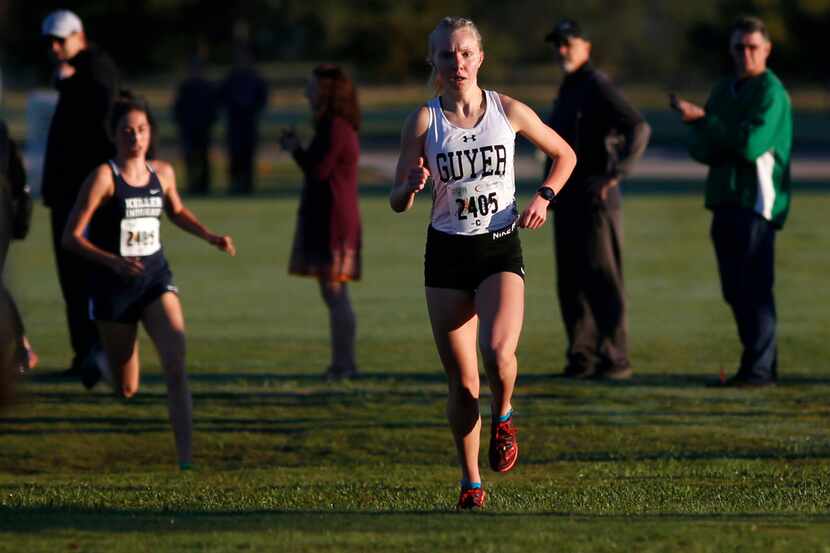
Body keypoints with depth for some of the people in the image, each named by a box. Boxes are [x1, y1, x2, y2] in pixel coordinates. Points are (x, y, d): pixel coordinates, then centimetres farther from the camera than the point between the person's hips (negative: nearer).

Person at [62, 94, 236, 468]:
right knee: (126, 390, 7)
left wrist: (210, 237, 9)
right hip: (114, 284, -3)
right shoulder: (104, 176, -14)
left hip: (156, 279, 3)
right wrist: (113, 262, -28)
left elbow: (177, 212, 25)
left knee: (176, 362, -19)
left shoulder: (162, 173, 3)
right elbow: (71, 237, -14)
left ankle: (186, 458, -22)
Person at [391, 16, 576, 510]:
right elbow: (397, 203, -2)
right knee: (462, 381, 1)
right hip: (447, 251, 1)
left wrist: (543, 198, -2)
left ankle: (504, 416, 7)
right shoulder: (424, 121, -2)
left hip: (501, 249, -1)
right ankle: (471, 482, 17)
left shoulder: (508, 111, -1)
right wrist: (412, 186, -24)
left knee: (498, 352, -26)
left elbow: (565, 155, 14)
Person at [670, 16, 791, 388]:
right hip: (725, 200, 8)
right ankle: (763, 365, 17)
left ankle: (758, 368, -10)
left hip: (757, 200, -8)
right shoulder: (723, 91, 17)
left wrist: (703, 120, -10)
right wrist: (730, 141, -11)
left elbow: (752, 144, -18)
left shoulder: (771, 92, -6)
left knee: (754, 286, -11)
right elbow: (699, 149, 12)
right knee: (735, 289, 9)